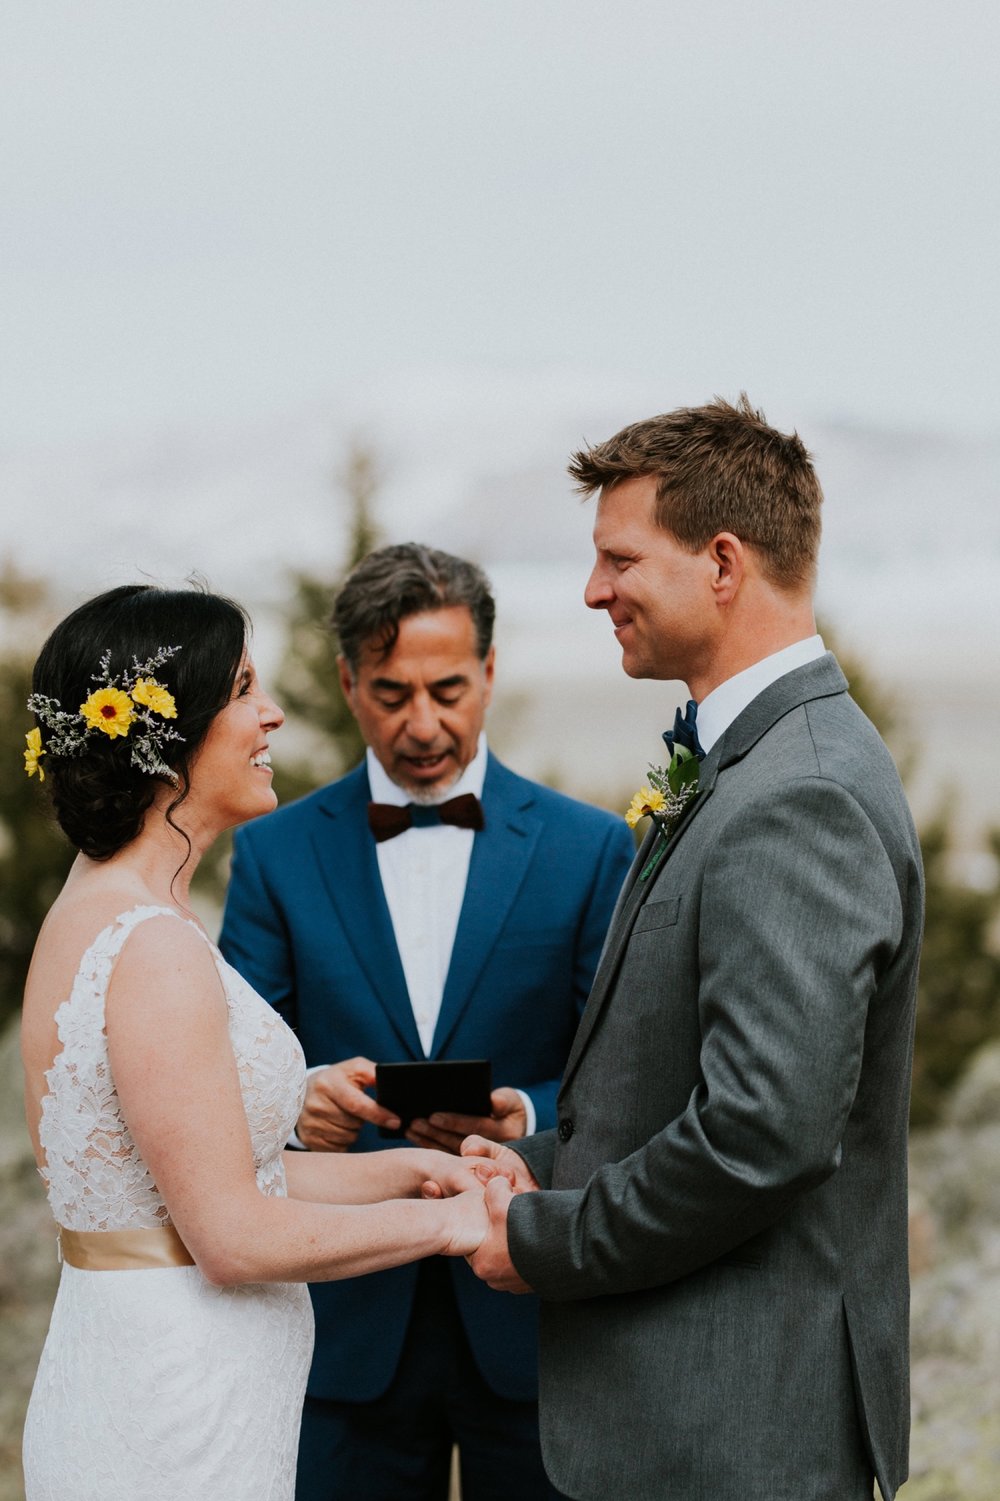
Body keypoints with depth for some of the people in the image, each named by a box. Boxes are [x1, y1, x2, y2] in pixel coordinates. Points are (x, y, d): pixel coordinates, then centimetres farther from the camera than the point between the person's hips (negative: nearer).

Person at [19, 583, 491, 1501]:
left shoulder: (97, 914, 10)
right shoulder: (154, 946, -19)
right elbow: (235, 1237, -20)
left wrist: (412, 1167, 7)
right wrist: (448, 1221, -10)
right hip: (176, 1422, -9)